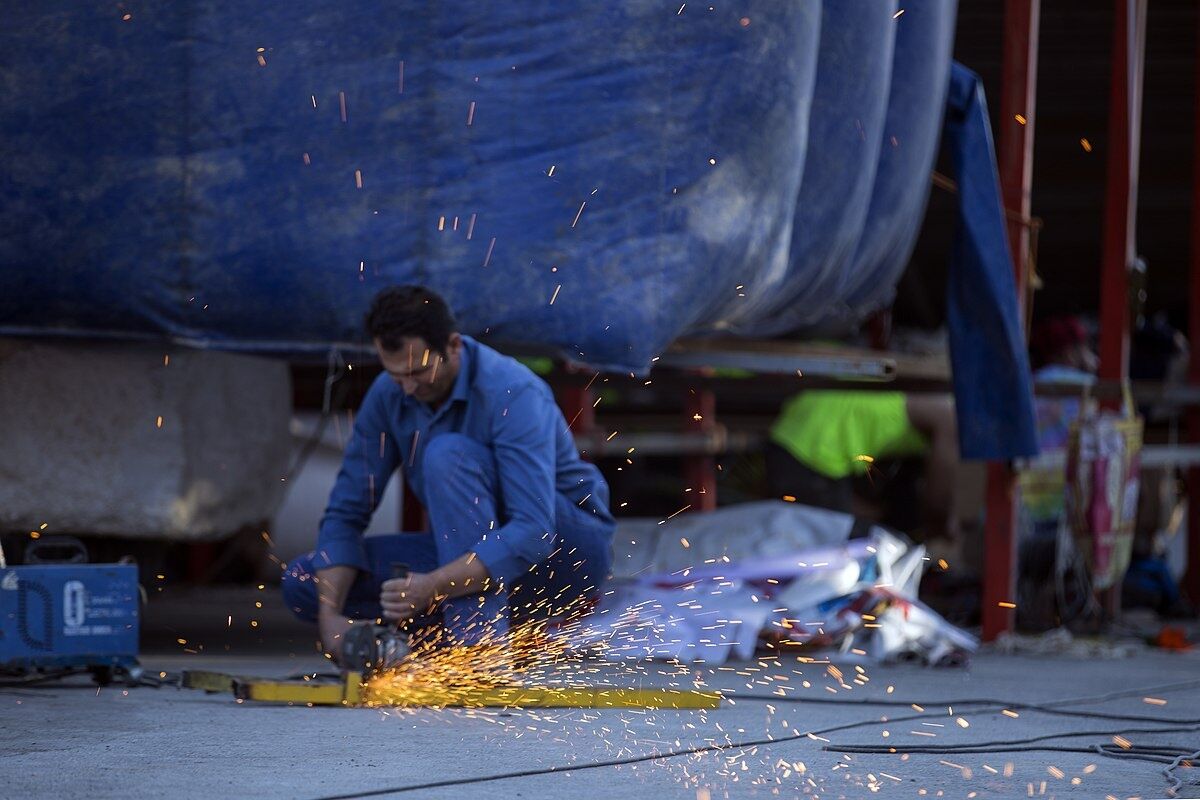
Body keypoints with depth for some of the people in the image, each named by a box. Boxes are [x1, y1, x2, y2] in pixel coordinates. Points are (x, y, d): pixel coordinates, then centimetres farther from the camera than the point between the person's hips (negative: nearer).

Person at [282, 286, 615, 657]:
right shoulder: (389, 395, -5)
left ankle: (478, 636, -36)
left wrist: (432, 586, -45)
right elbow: (346, 511, -4)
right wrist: (330, 615, -21)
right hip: (475, 551, 7)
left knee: (447, 454, -31)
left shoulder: (512, 393, -25)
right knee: (302, 581, -10)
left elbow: (534, 532, -34)